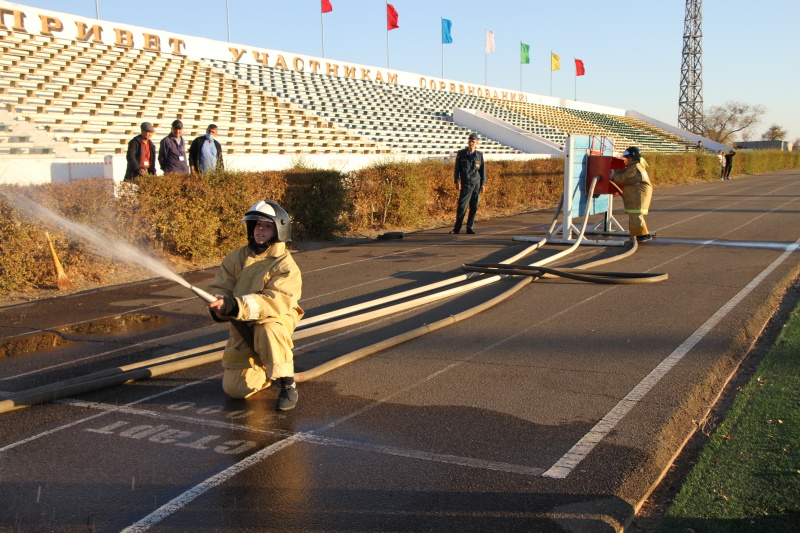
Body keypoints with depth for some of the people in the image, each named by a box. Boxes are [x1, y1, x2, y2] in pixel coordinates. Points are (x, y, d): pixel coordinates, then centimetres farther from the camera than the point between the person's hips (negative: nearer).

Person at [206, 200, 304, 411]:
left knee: (267, 330, -40)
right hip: (243, 332, 5)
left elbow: (276, 302, -29)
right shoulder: (236, 258, 1)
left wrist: (234, 306, -41)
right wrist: (220, 305, -27)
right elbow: (219, 288, -1)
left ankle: (288, 385, -24)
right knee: (234, 388, -2)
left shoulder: (285, 266, -15)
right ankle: (267, 370, 28)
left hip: (275, 322, -5)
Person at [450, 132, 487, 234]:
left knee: (474, 208, 4)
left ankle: (470, 228, 13)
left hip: (477, 184, 2)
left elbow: (483, 170, 11)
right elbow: (456, 169, 5)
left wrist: (483, 184, 5)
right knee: (462, 207, -8)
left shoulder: (480, 155, 9)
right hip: (465, 184, -2)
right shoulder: (461, 154, 4)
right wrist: (457, 182, -4)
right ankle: (457, 228, -2)